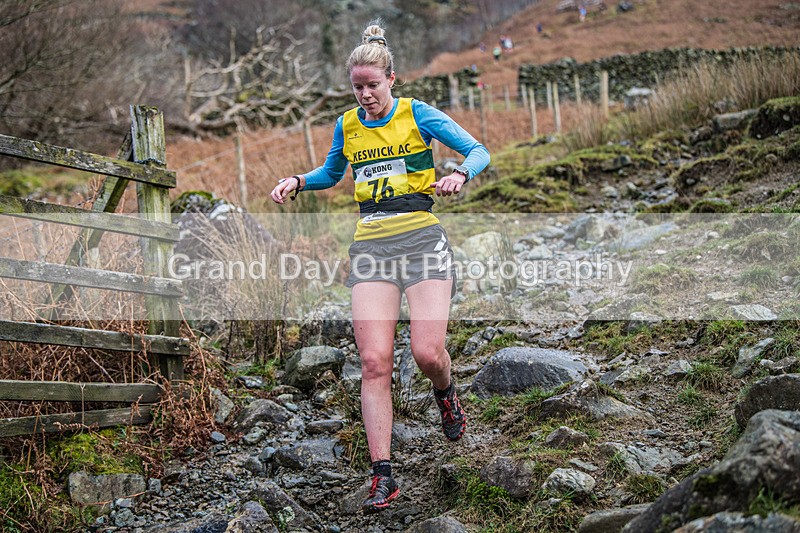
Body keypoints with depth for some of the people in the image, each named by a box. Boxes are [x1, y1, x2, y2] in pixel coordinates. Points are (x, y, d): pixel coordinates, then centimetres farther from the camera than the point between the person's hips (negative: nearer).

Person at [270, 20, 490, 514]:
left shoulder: (417, 114, 1)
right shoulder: (347, 125, 13)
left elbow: (479, 151, 0)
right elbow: (331, 173, 32)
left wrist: (461, 174, -22)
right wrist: (297, 181, 13)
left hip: (421, 237, -3)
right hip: (371, 246, 3)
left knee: (427, 352, -14)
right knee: (374, 361, -10)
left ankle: (446, 394, 25)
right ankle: (383, 476, -6)